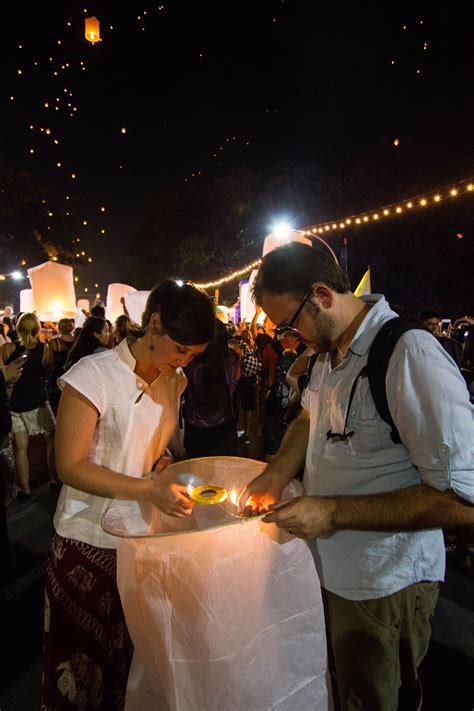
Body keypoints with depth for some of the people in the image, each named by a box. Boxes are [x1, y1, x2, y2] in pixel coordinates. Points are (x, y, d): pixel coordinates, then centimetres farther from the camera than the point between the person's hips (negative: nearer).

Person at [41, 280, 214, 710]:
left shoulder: (174, 379, 1)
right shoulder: (93, 375, -19)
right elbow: (69, 465, -18)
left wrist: (164, 463, -4)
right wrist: (149, 489, -26)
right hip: (89, 541, -5)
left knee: (134, 650, 18)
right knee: (83, 657, 15)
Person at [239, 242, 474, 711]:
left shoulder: (410, 355, -27)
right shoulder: (329, 351, -1)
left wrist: (334, 513, -25)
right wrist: (275, 476, -1)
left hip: (383, 585, -7)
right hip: (331, 567, 7)